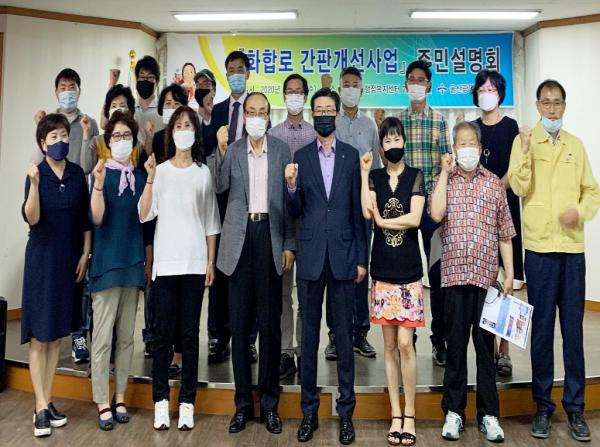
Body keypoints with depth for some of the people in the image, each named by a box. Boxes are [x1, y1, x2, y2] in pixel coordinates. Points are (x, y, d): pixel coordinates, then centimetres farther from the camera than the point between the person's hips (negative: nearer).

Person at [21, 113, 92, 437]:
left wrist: (85, 254, 3)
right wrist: (34, 185, -31)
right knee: (39, 336, 0)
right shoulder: (36, 174, -6)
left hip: (70, 259, 4)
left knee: (57, 333, 10)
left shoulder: (77, 174, 3)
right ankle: (41, 408, 6)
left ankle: (47, 401, 20)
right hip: (42, 258, -3)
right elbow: (31, 219, -18)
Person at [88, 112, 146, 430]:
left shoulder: (140, 176, 10)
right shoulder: (102, 173, -3)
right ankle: (102, 402, 8)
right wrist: (98, 183, -28)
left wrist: (147, 261, 12)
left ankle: (120, 398, 20)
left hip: (133, 262, 5)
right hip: (107, 262, -4)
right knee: (103, 337, -2)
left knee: (126, 336, 10)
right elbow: (97, 219, -15)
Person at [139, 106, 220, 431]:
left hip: (195, 263, 0)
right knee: (163, 333, 2)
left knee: (190, 334, 4)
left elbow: (211, 221, 8)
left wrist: (211, 261, 4)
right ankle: (161, 401, 13)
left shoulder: (203, 172, 7)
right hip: (165, 262, 0)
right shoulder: (160, 171, 5)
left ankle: (187, 402, 12)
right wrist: (149, 179, -16)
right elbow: (144, 214, -5)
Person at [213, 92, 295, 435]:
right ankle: (243, 402, 18)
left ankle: (270, 402, 18)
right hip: (240, 238, 1)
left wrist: (289, 244, 0)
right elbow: (220, 186, -9)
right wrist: (222, 149, -21)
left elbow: (289, 200, 5)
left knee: (270, 323, 5)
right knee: (240, 323, 6)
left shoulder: (282, 150, 7)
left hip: (270, 237, -1)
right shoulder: (231, 150, 7)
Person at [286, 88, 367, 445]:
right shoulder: (301, 157, 6)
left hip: (343, 255, -1)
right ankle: (309, 411, 22)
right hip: (310, 257, 1)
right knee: (309, 335, 9)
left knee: (345, 336, 7)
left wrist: (362, 258, 0)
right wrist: (292, 186, -14)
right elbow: (295, 212, 5)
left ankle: (346, 412, 19)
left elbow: (358, 211, 3)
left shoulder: (352, 155, 4)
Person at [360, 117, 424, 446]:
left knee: (405, 343, -4)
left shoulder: (416, 176, 3)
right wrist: (364, 173, -9)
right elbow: (367, 212, -11)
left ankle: (409, 416, 9)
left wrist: (382, 221, -5)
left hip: (409, 271, -2)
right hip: (382, 270, 2)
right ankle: (395, 415, 16)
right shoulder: (374, 176, 8)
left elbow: (415, 219, -10)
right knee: (389, 345, 7)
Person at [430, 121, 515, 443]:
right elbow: (436, 214, -13)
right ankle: (453, 411, 19)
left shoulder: (494, 183, 7)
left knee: (485, 345, 7)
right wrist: (444, 173, -5)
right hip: (454, 275, 0)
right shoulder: (445, 181, 7)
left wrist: (509, 273, 0)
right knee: (455, 344, 7)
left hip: (486, 275, 0)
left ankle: (488, 414, 18)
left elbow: (504, 232, 7)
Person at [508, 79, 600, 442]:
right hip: (539, 247, -3)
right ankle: (543, 406, 17)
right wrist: (524, 152, -21)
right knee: (542, 328, 5)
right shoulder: (524, 141, 2)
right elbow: (520, 188, -10)